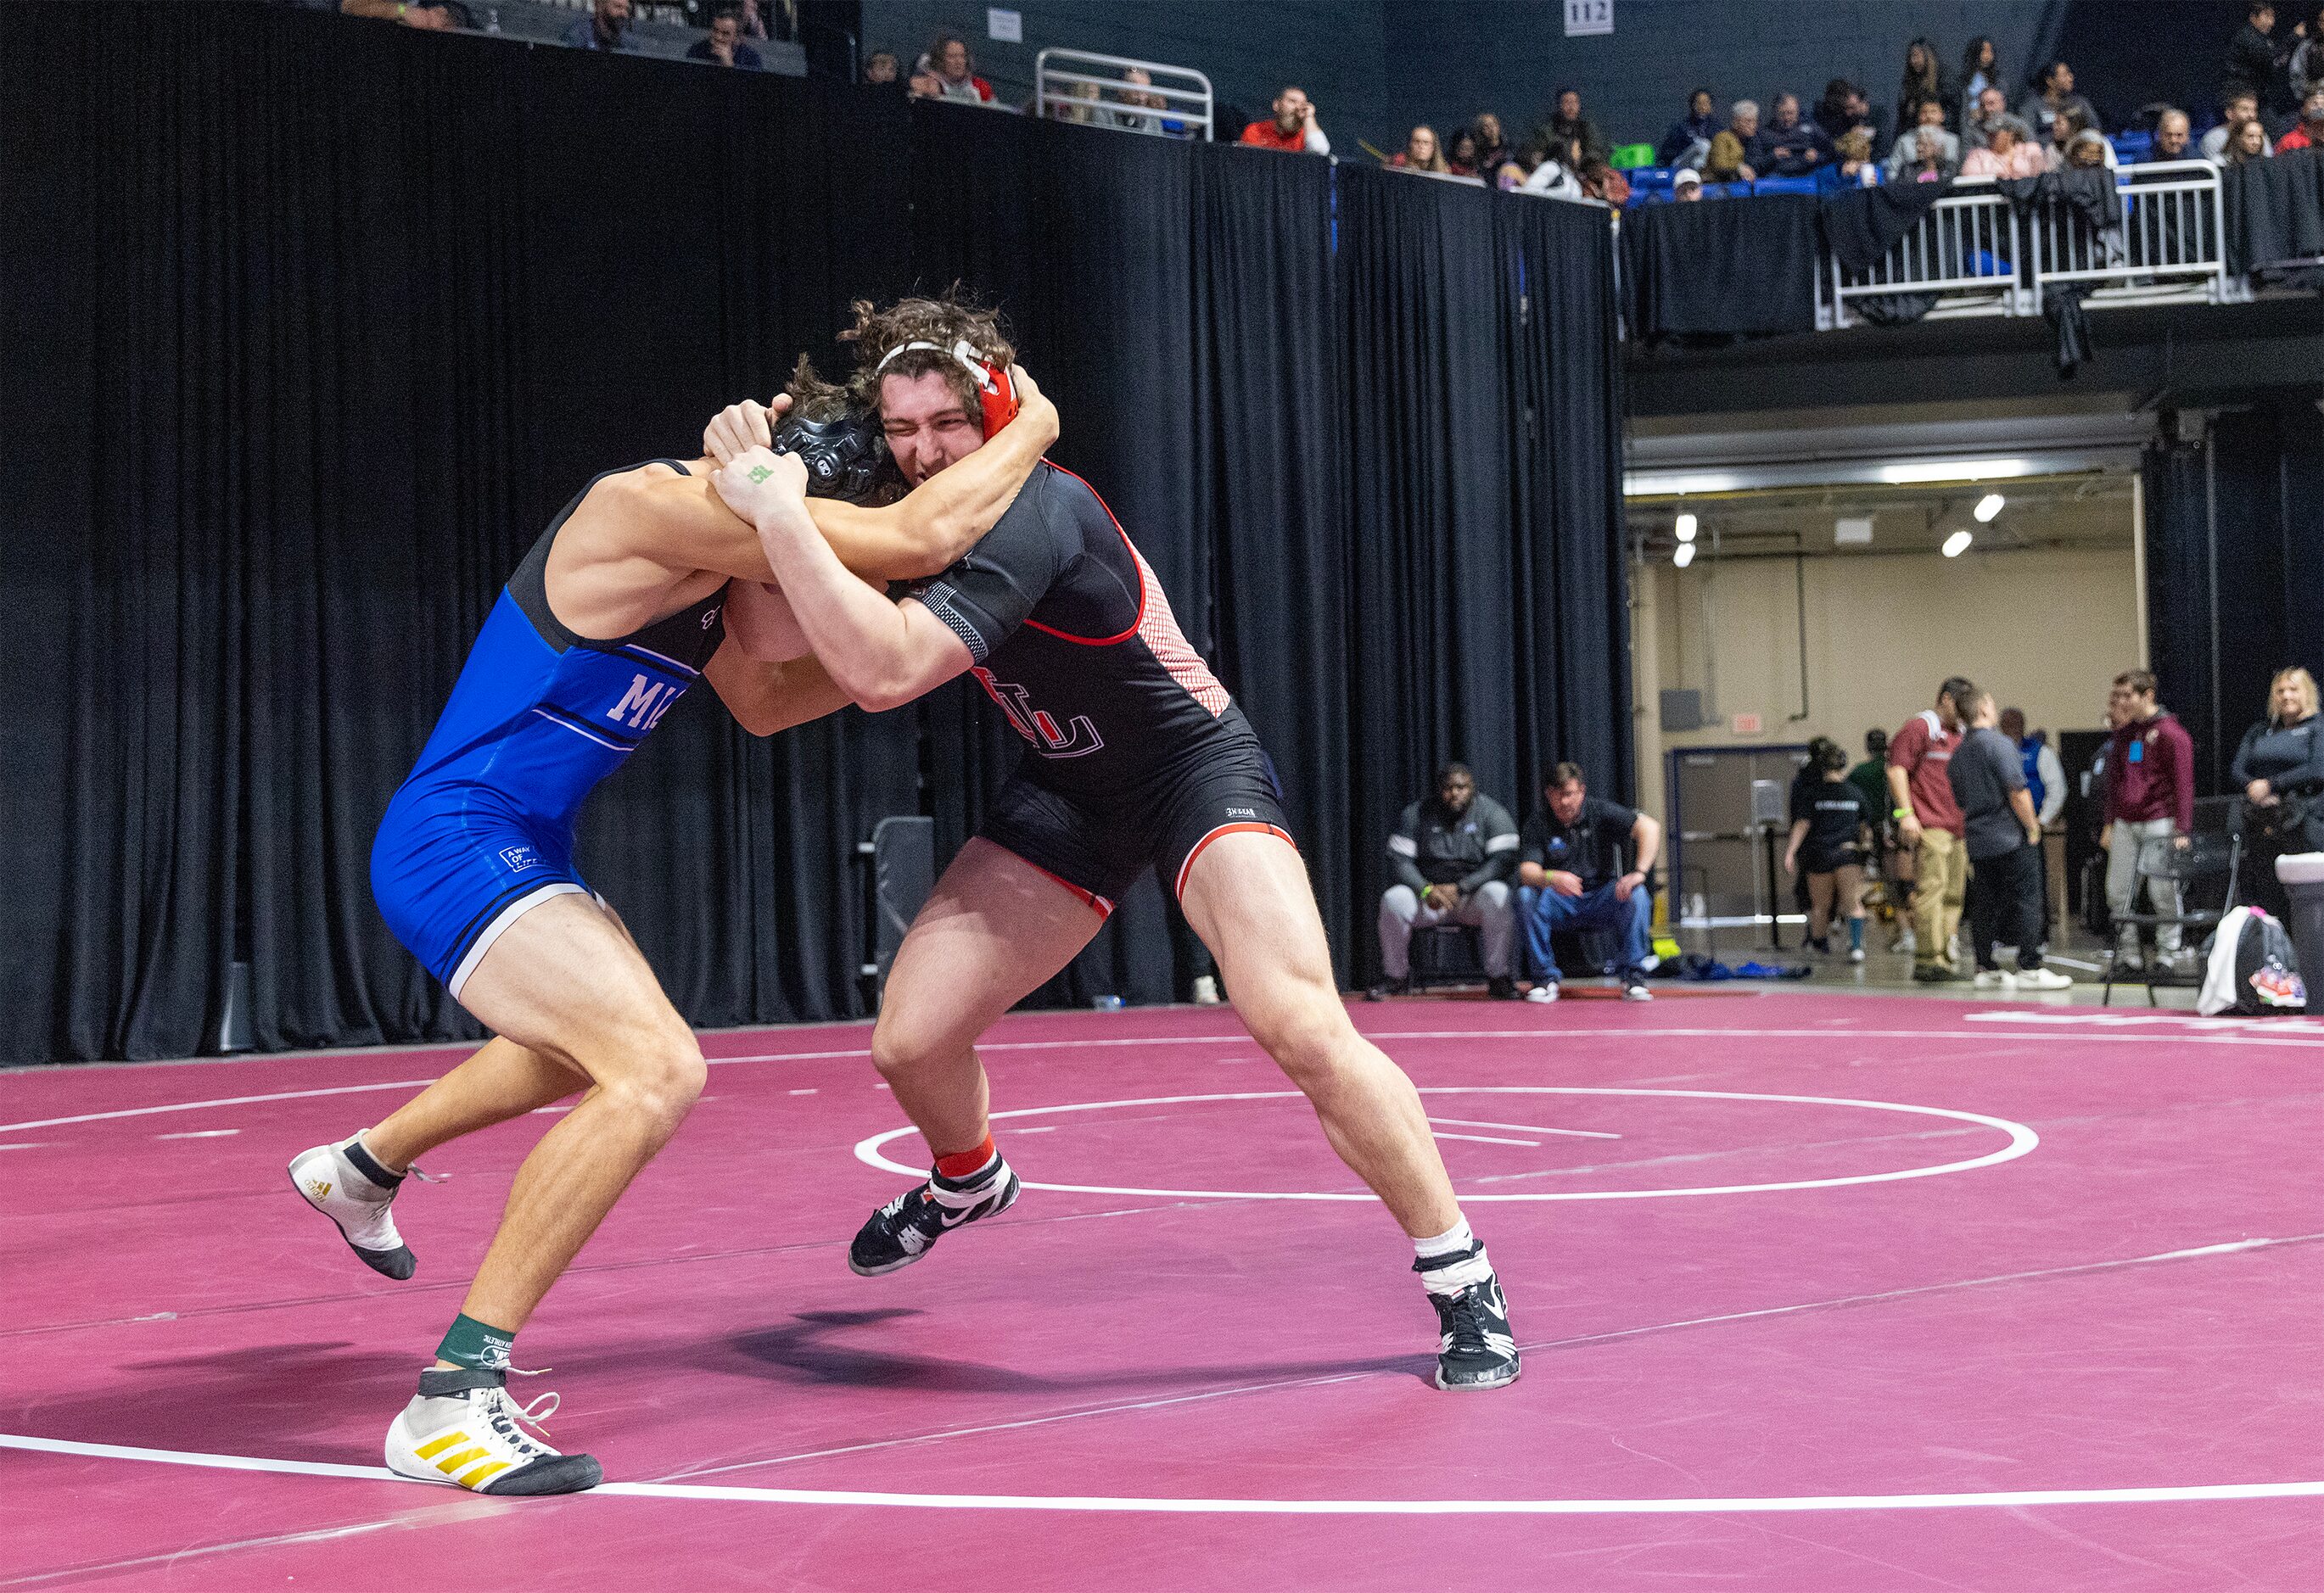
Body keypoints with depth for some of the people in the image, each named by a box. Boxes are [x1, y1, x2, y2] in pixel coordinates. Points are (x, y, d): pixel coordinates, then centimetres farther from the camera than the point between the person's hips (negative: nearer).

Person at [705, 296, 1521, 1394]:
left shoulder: (1033, 514, -30)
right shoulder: (931, 511, -3)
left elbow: (883, 672, -41)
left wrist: (776, 513, -40)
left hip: (1196, 769, -7)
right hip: (1069, 796, 7)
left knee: (1302, 1028, -28)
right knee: (908, 1040, 0)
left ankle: (1462, 1281, -9)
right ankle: (968, 1180, 37)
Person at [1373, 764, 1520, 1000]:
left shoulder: (1492, 813, -3)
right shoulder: (1416, 815, 2)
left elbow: (1504, 861, -15)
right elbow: (1399, 859, -4)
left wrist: (1461, 888, -24)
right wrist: (1426, 890, -22)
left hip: (1473, 896, -2)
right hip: (1427, 896, 2)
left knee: (1497, 894, -35)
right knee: (1394, 898, -27)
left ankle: (1498, 976, -21)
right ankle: (1395, 977, -8)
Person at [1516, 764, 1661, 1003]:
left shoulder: (1599, 812, -3)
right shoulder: (1537, 825, -3)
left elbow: (1649, 827, -14)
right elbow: (1526, 871, -17)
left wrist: (1639, 872, -28)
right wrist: (1551, 878, -41)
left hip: (1600, 901, 0)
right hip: (1559, 905, 0)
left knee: (1636, 895, -29)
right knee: (1526, 896, -29)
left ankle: (1632, 977, -19)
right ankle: (1546, 978, -19)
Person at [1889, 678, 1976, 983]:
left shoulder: (1959, 734, 24)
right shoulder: (1920, 727, -3)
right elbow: (1896, 768, -11)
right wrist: (1906, 814, -17)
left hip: (1957, 828, 9)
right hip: (1930, 827, -9)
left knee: (1953, 895, 7)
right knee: (1930, 890, -14)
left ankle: (1944, 960, 11)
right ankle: (1927, 961, -15)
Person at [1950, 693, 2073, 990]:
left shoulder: (1957, 753, 12)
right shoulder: (1998, 743, -12)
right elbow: (2017, 792, -17)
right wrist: (2032, 828, -8)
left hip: (1977, 840, 8)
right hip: (2010, 837, -8)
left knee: (1984, 904, 9)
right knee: (2025, 900, -4)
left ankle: (1987, 969, 9)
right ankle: (2030, 969, -6)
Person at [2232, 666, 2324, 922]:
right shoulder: (2259, 732, 21)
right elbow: (2238, 770, 10)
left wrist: (2271, 785, -11)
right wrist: (2254, 787, -12)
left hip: (2303, 822, -5)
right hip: (2260, 822, 5)